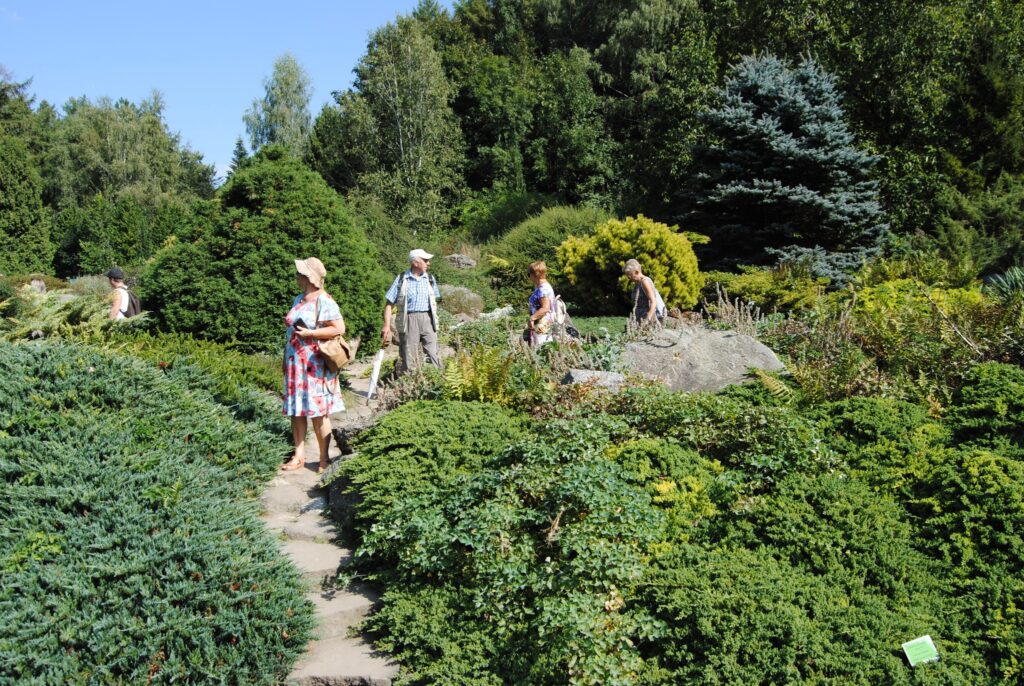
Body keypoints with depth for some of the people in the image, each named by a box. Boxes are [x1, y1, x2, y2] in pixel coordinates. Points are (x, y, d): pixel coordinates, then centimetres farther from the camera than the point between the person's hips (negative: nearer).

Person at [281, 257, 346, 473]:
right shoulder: (299, 299, 14)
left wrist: (310, 333, -20)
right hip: (295, 362, 8)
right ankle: (299, 455, 15)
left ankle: (324, 459, 6)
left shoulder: (323, 301, -11)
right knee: (295, 409, 7)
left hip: (315, 364, -8)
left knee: (318, 412, -3)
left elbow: (339, 328, -17)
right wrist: (287, 358, 19)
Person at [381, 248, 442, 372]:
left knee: (433, 355, -4)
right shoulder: (401, 280, 3)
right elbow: (389, 303, 2)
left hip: (427, 319, 2)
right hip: (409, 320, -2)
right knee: (409, 359, 1)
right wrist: (387, 326, -6)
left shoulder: (430, 279, 12)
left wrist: (435, 322, 13)